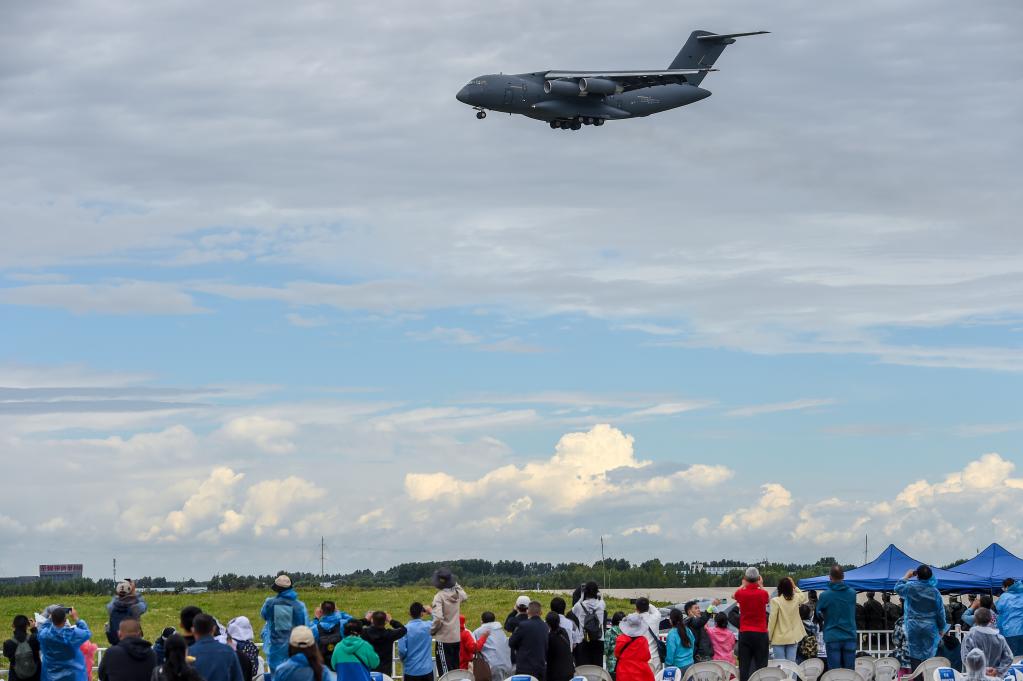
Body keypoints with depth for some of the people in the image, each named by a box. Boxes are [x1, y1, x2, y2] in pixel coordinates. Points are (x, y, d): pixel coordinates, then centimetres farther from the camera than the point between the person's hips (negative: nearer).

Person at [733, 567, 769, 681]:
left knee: (744, 667, 2)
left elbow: (735, 596, 22)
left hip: (744, 633, 1)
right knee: (761, 667, 0)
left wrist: (744, 584, 32)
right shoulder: (763, 593, -8)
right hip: (761, 633, -1)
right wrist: (760, 585, 26)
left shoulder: (741, 593, -4)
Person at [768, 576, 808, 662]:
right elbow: (804, 597, 26)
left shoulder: (776, 601, -14)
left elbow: (772, 619, -11)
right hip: (793, 638, 4)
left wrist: (769, 637, -3)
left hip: (779, 638, -4)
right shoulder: (796, 598, -1)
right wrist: (794, 587, 20)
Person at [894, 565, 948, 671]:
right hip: (930, 627, 0)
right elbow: (940, 612, 0)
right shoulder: (935, 592, -5)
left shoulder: (910, 588, -6)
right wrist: (941, 628, 11)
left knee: (915, 656, 3)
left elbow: (897, 588, 16)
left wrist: (907, 576, 27)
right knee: (928, 655, 2)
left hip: (913, 627, 0)